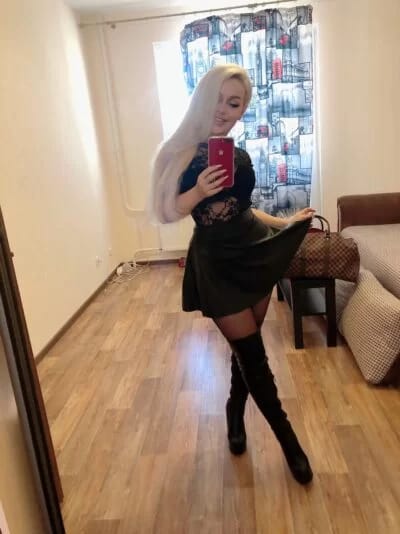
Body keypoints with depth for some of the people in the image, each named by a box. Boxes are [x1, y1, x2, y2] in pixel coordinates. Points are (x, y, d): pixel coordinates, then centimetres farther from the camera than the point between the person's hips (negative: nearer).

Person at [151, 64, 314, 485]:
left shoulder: (240, 157, 8)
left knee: (246, 347, 14)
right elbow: (166, 213, -12)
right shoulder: (181, 152, -9)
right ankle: (288, 438, 20)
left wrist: (286, 222, 16)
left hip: (255, 253, 6)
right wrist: (199, 191, -28)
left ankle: (235, 410, 41)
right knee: (252, 353, 1)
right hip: (215, 264, -5)